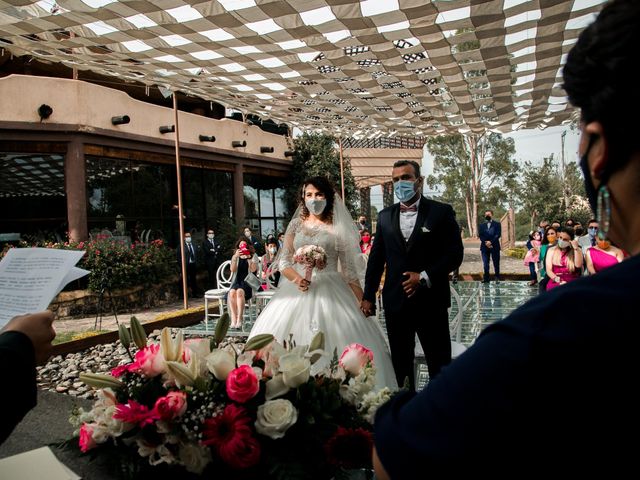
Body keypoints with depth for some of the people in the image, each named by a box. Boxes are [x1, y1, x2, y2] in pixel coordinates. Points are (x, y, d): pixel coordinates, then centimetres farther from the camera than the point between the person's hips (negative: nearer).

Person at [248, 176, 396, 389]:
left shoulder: (338, 229, 3)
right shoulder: (296, 224, 8)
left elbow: (349, 270, 3)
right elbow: (283, 261, 5)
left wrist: (363, 302, -3)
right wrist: (296, 278, -15)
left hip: (330, 292, -2)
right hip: (298, 290, 2)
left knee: (335, 343, -9)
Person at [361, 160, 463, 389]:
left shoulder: (441, 212, -3)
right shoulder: (385, 216, 7)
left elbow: (455, 253, -6)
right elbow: (376, 257, 10)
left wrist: (425, 277, -15)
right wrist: (368, 296, 8)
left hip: (431, 301, -3)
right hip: (395, 302, 3)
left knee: (440, 364, 7)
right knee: (400, 364, 14)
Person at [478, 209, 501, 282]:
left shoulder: (497, 224, 8)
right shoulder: (482, 225, 15)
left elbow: (498, 234, -4)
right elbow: (480, 235, 4)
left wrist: (491, 242, -15)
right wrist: (486, 243, -12)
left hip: (495, 246, -2)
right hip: (485, 247, 2)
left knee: (496, 263, 2)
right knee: (485, 263, -1)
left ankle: (497, 278, 11)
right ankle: (486, 278, 3)